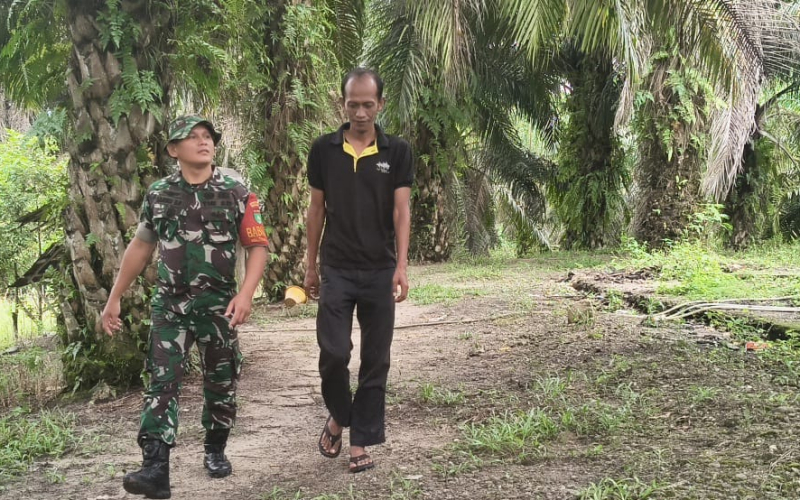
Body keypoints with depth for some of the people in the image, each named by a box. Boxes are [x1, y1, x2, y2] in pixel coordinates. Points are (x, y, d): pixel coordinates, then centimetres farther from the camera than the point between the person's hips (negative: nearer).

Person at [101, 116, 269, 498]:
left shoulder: (236, 193, -2)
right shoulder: (158, 194, 4)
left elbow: (257, 246, -4)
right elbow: (140, 247, 13)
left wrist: (246, 294, -20)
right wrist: (114, 299, 12)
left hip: (218, 305, -1)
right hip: (169, 305, 1)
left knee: (220, 382, 9)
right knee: (162, 383, -8)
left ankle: (215, 450, 30)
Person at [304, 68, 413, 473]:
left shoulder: (397, 152, -1)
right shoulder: (323, 149, 2)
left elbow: (401, 211, -6)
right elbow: (317, 209, 8)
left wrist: (401, 266, -16)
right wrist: (311, 266, 9)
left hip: (380, 271, 0)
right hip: (336, 270, 0)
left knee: (375, 359, 4)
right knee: (333, 352, -6)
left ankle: (361, 441, 15)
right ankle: (338, 416, 23)